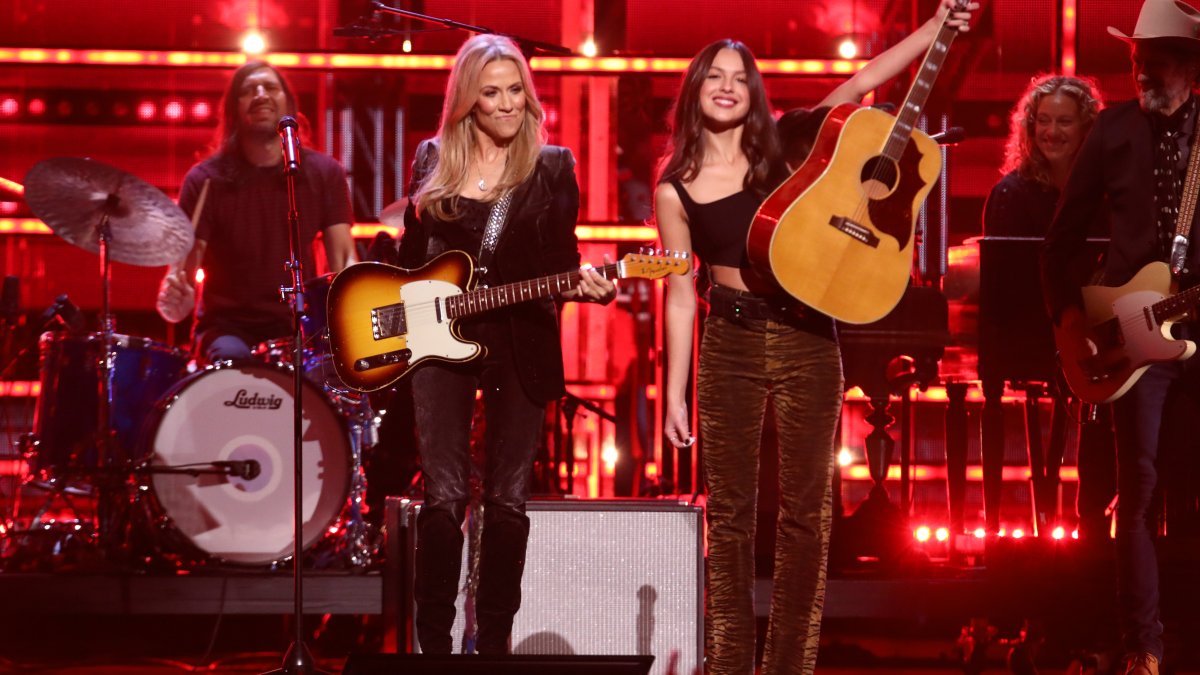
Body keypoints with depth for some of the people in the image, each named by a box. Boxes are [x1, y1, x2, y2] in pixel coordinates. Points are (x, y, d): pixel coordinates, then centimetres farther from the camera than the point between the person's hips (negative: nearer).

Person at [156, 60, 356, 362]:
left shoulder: (324, 173, 4)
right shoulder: (206, 180, -4)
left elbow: (343, 256, 1)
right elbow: (183, 264, -9)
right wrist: (175, 296, -33)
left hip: (298, 325, 2)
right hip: (228, 325, -2)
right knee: (231, 357, -35)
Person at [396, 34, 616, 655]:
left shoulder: (552, 165, 1)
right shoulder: (432, 160, 6)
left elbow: (561, 264, -1)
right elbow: (412, 254, 15)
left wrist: (586, 285, -21)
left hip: (521, 344, 0)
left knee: (507, 499, 3)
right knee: (445, 497, -5)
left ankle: (493, 643, 11)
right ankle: (434, 644, 1)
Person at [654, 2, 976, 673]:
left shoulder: (783, 148, 3)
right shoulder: (677, 190, 2)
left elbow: (863, 81, 0)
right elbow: (681, 296, 4)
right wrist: (675, 395, 2)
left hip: (809, 342, 1)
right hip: (729, 347, -1)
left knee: (808, 515, 1)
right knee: (730, 516, 3)